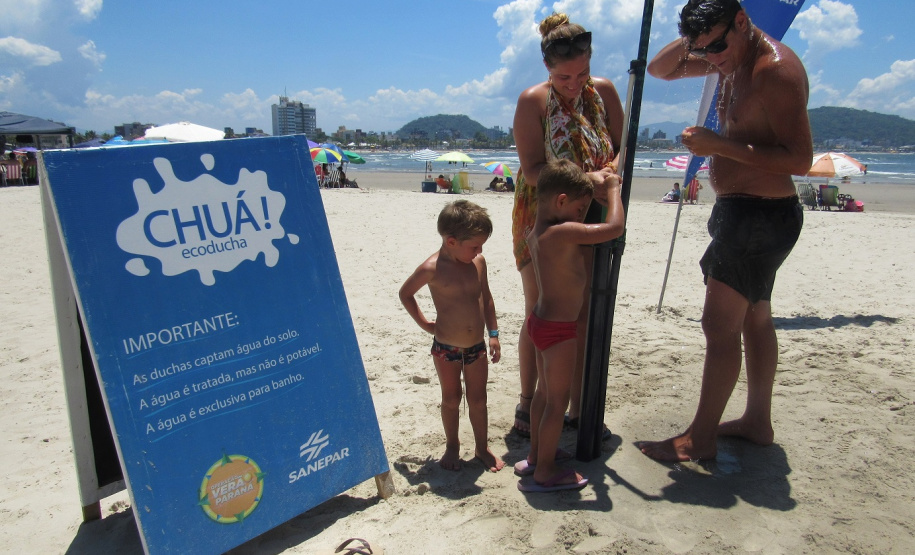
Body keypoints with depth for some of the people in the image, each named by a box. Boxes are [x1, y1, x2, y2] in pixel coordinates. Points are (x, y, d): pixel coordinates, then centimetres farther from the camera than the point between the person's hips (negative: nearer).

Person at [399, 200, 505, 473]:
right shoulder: (433, 268, -17)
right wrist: (425, 323, -2)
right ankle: (452, 446, 34)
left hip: (477, 346, 3)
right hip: (446, 348, -3)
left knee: (478, 400, 14)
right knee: (451, 399, 14)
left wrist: (493, 333, 9)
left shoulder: (478, 261, -4)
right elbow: (405, 293, -2)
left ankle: (482, 447, 33)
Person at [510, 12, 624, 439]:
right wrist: (585, 179, -31)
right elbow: (532, 170, -19)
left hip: (589, 219, 4)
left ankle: (578, 409, 22)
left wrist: (611, 171, -18)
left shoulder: (603, 91, 0)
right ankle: (526, 407, 20)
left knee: (584, 317, 7)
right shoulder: (532, 101, -12)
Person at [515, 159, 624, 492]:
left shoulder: (536, 234, 6)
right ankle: (544, 473, 16)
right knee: (558, 402, 4)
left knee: (544, 392, 23)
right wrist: (613, 189, -8)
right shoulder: (564, 232, -23)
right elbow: (614, 227, -23)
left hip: (540, 321, 10)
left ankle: (535, 456, 38)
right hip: (559, 330, -10)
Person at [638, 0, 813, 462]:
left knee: (719, 326, -6)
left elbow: (800, 159, -23)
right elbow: (659, 69, 17)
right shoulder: (731, 59, 10)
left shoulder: (776, 68, -19)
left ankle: (700, 438, 5)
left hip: (762, 214, -10)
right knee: (753, 320, 16)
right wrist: (688, 41, -2)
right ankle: (757, 421, 30)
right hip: (739, 211, 10)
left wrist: (720, 146, -25)